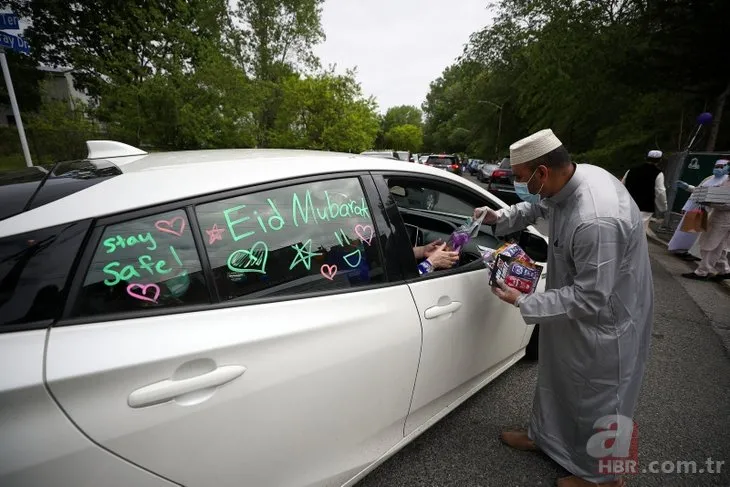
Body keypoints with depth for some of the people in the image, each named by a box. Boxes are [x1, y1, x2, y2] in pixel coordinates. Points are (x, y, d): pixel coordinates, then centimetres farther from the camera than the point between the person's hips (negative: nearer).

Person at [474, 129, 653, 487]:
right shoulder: (574, 177, -10)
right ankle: (544, 435, 49)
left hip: (604, 320, -9)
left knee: (596, 399, 14)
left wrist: (524, 302, -24)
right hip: (576, 302, 9)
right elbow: (538, 206, 12)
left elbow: (592, 299, -31)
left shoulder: (596, 221, -38)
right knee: (556, 377, 25)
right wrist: (499, 218, -2)